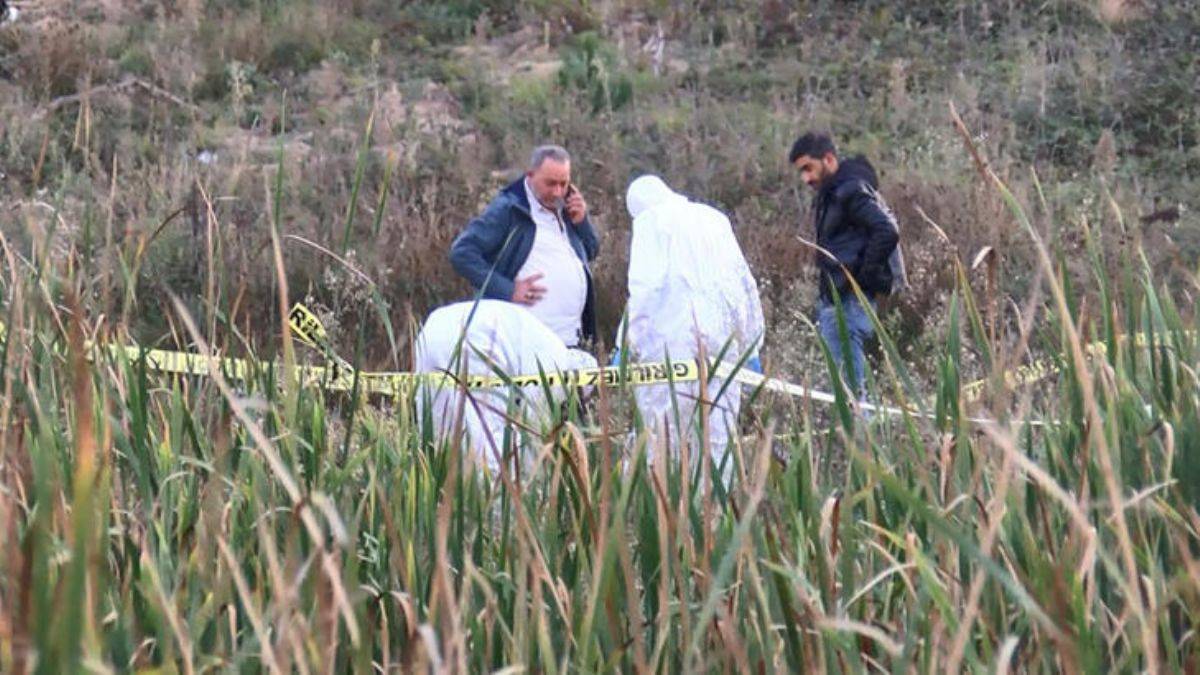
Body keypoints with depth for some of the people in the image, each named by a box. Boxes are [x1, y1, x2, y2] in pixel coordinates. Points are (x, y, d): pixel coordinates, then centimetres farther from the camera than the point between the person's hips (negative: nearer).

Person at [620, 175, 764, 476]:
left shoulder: (650, 221, 4)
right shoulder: (714, 217, 22)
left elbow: (645, 285, -10)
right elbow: (746, 284, 20)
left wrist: (628, 342, -10)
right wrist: (751, 349, 22)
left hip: (674, 337, -6)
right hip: (725, 337, 6)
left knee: (662, 436, -5)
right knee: (719, 437, 6)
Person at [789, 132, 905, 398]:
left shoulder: (851, 191, -12)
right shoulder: (830, 193, 18)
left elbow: (888, 231, -23)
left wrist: (865, 275, -16)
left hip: (849, 300, -10)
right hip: (833, 299, 10)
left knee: (848, 384, -10)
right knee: (845, 382, 11)